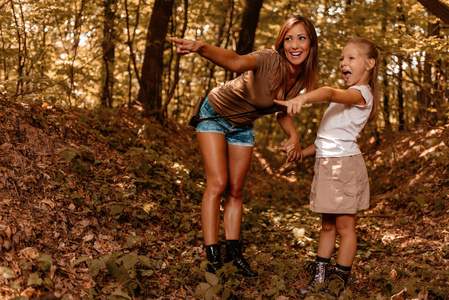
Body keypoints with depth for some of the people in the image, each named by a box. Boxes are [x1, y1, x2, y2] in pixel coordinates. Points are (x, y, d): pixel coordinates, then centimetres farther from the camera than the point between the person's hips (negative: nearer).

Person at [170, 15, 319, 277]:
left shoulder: (302, 78, -12)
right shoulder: (270, 60, -33)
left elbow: (283, 110, 5)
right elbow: (236, 62, -55)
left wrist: (294, 135, -14)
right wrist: (201, 47, -75)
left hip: (243, 126, 6)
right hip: (216, 115, -6)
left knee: (236, 191, 9)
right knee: (218, 184, -13)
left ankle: (234, 254, 18)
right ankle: (213, 258, -7)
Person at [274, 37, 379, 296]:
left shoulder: (361, 94, -12)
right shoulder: (347, 96, 20)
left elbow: (330, 93, -34)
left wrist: (301, 99, -53)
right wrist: (302, 152, 16)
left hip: (345, 164, -9)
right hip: (326, 163, 9)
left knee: (344, 225, 0)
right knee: (327, 225, 14)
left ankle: (339, 282, 10)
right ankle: (319, 277, 21)